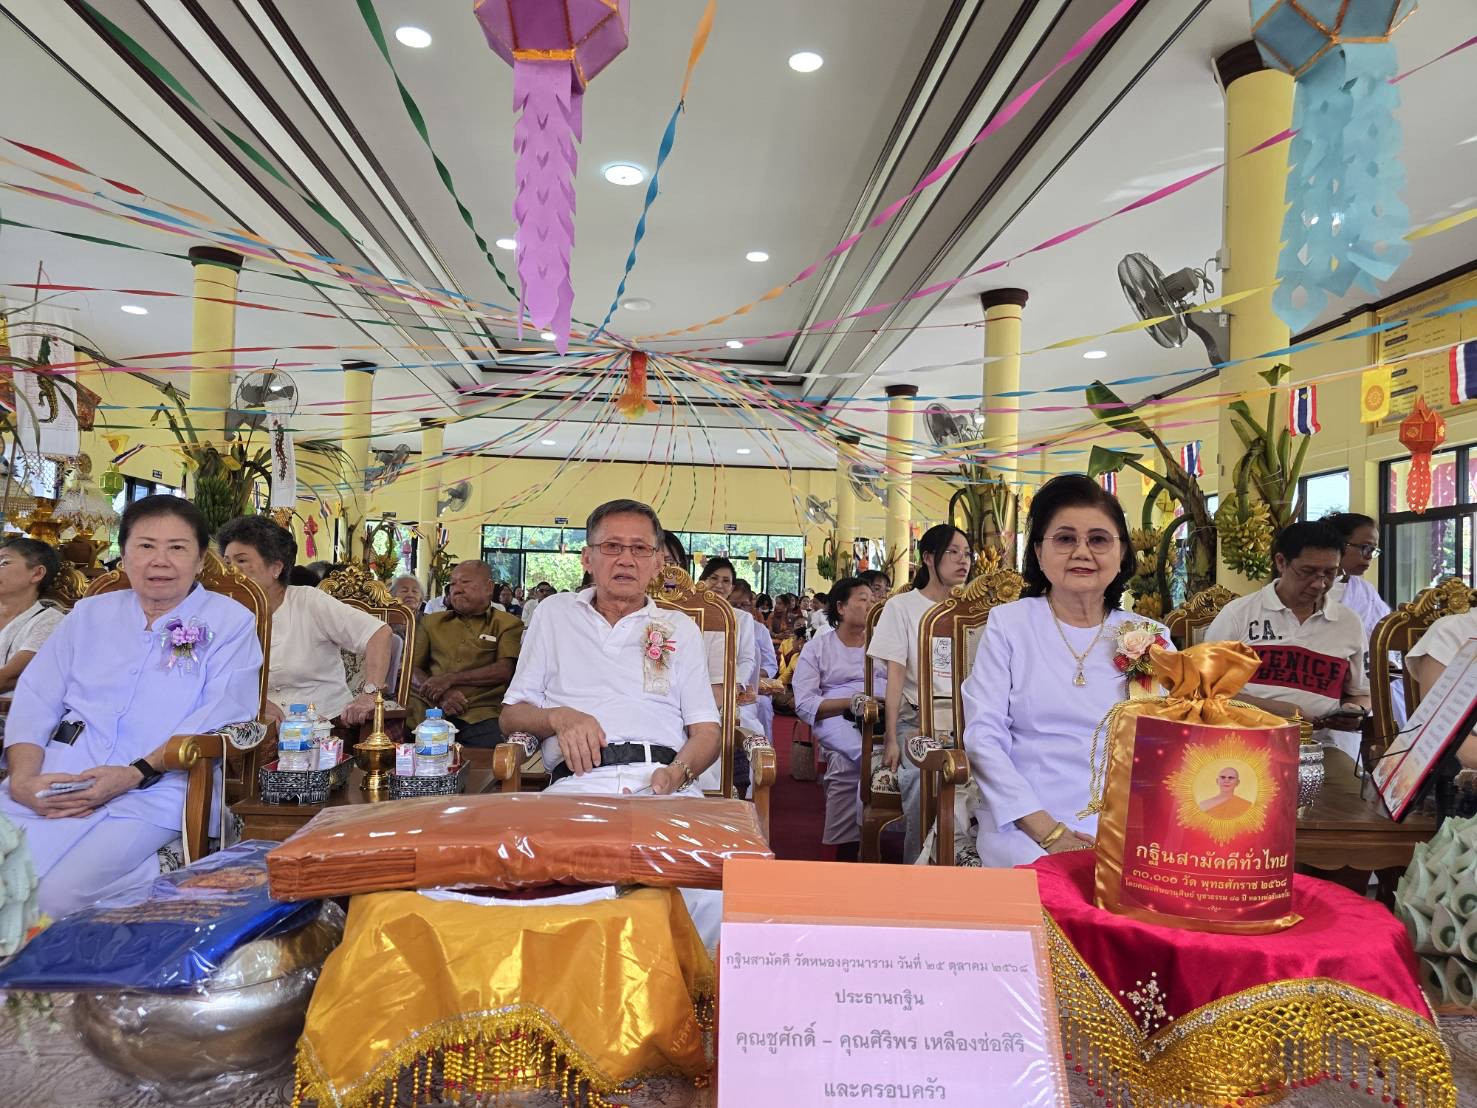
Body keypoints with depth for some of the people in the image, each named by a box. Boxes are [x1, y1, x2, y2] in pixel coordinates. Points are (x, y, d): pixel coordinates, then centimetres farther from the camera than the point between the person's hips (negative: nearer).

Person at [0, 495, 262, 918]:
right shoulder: (89, 614, 20)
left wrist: (136, 773, -17)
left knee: (57, 899, -23)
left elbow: (222, 715, -5)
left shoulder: (229, 622, 7)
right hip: (50, 785, 4)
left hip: (152, 794, -4)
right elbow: (34, 700, 13)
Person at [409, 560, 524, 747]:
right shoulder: (431, 622, 25)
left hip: (480, 714, -2)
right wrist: (439, 694, -7)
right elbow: (411, 668, 14)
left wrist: (449, 679, -9)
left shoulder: (508, 624, 14)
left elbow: (504, 671, -2)